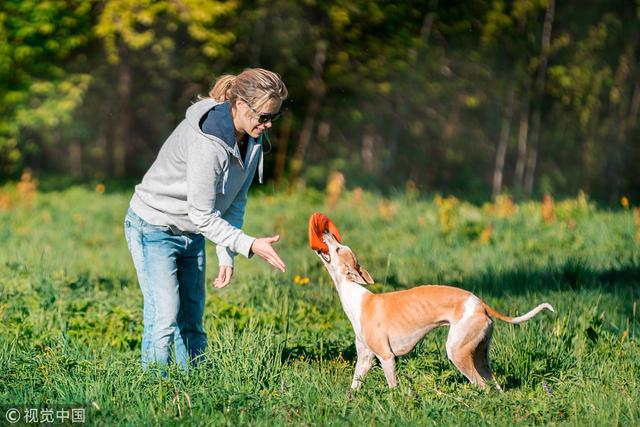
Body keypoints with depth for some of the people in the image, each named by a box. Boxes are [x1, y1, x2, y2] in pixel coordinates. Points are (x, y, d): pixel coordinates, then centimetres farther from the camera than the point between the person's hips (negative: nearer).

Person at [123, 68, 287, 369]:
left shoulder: (252, 139, -5)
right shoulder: (207, 141, -31)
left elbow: (236, 200, 1)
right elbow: (203, 215, -27)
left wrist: (226, 256, -5)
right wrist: (249, 245, -30)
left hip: (191, 234, 8)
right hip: (154, 228, -8)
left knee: (192, 320, 8)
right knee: (165, 318, -13)